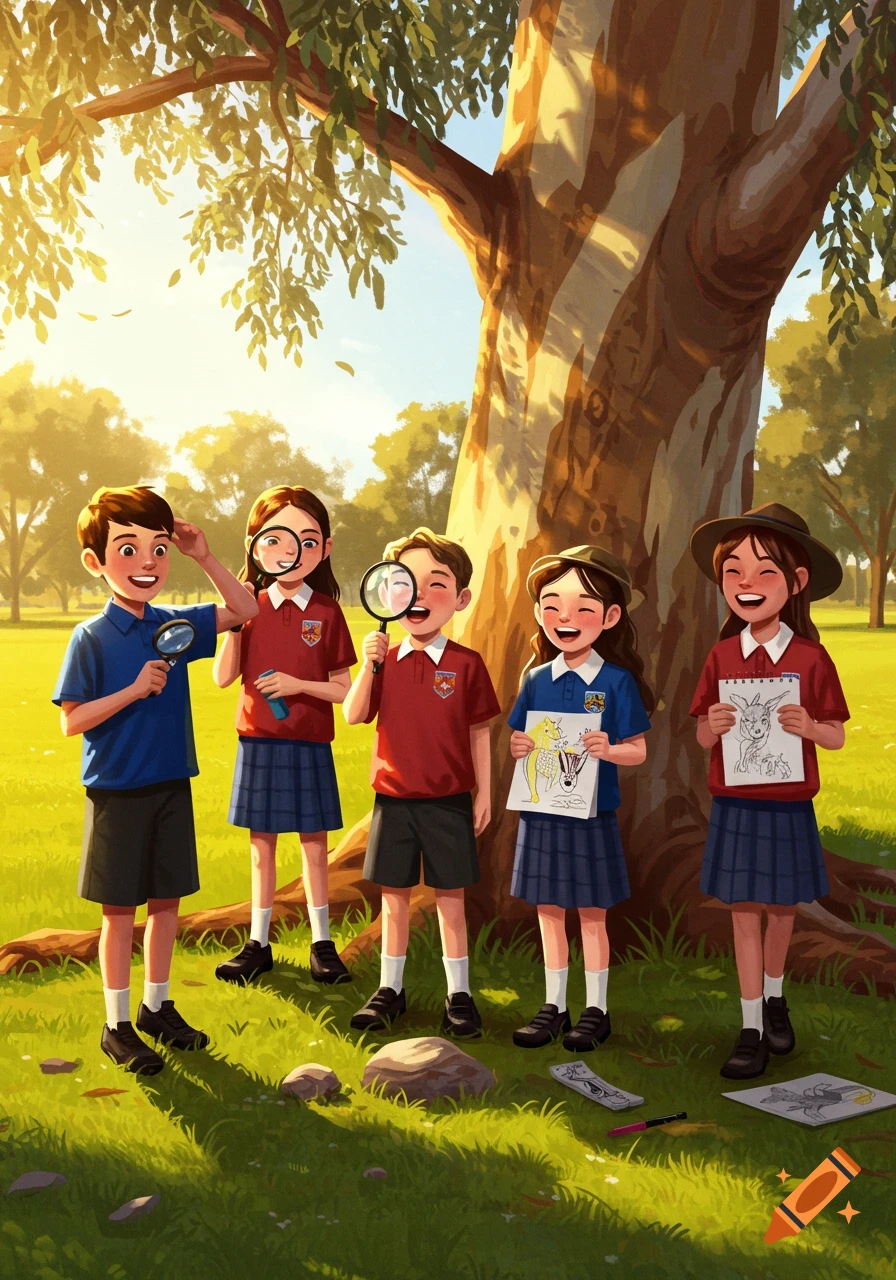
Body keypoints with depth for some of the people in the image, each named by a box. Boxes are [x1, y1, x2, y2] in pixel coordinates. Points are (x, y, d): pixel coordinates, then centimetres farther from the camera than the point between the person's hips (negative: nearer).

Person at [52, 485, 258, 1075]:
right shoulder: (92, 637, -11)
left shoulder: (174, 624, 2)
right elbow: (72, 720, -12)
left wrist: (206, 558, -2)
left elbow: (246, 611, 9)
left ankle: (157, 1007, 29)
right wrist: (135, 689, -22)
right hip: (118, 793, -5)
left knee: (167, 901, 13)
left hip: (172, 787, 5)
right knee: (121, 910, 5)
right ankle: (118, 1024, 19)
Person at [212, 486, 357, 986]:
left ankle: (323, 943, 21)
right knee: (262, 844, 10)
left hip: (309, 744, -1)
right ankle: (259, 944, 22)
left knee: (314, 842, 8)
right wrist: (233, 620, -13)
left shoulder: (326, 612, -4)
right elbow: (223, 677, -4)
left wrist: (299, 684, -17)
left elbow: (343, 689, -2)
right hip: (259, 741, 2)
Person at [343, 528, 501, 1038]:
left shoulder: (466, 664, -5)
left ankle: (460, 995, 19)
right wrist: (369, 664, -17)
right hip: (394, 799, 3)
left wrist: (483, 793, -1)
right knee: (395, 895, 12)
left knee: (450, 897, 6)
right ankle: (390, 988, 25)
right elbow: (354, 715, -7)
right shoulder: (385, 658, 3)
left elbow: (480, 732, -1)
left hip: (448, 800, -2)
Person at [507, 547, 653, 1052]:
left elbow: (638, 751, -5)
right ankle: (554, 1006, 27)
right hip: (542, 812, 4)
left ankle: (596, 1010, 23)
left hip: (592, 815, -4)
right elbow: (520, 739, 10)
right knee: (549, 910, 13)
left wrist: (609, 750, -25)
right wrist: (518, 748, -12)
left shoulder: (616, 681, -7)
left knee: (592, 914, 8)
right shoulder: (536, 679, 3)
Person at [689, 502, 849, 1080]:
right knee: (744, 911, 5)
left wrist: (808, 725, -22)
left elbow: (837, 737, -2)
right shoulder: (722, 656, -2)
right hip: (734, 804, 1)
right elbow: (703, 738, 4)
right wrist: (713, 725, -18)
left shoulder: (811, 658, -8)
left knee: (782, 907, 14)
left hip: (788, 806, -1)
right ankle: (751, 1030, 16)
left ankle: (775, 998, 41)